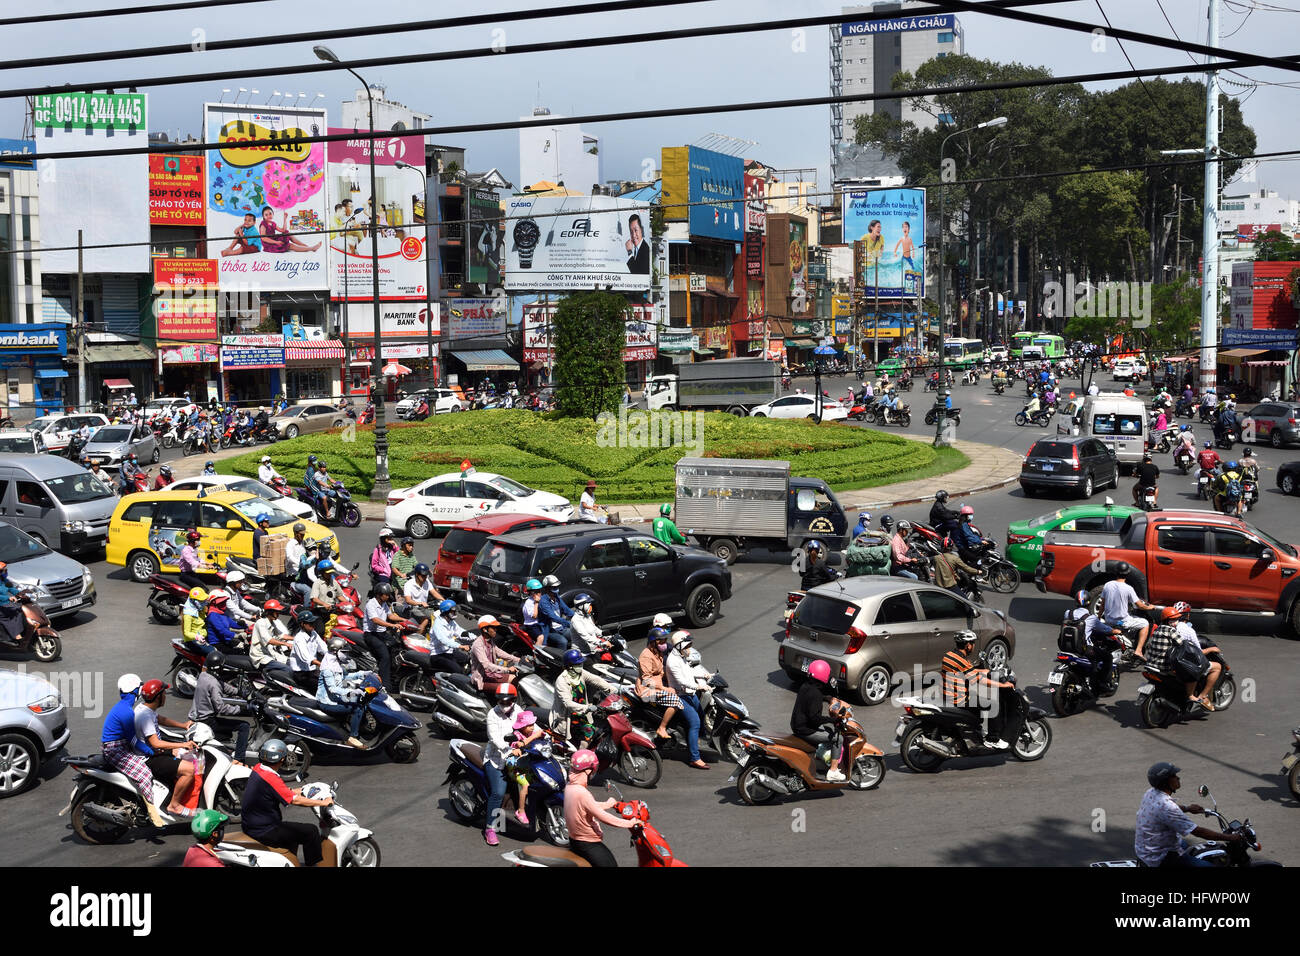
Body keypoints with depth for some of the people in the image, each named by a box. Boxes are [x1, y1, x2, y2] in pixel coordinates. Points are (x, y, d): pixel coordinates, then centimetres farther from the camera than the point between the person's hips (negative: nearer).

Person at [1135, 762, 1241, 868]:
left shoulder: (1151, 793, -1)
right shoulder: (1166, 807, -29)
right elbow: (1197, 831, -25)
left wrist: (1186, 808, 12)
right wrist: (1230, 838, -17)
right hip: (1160, 858, -10)